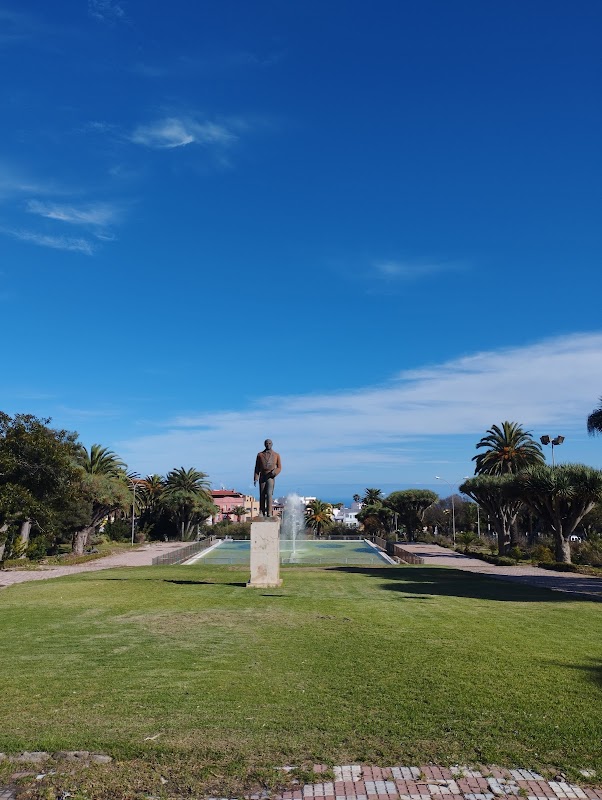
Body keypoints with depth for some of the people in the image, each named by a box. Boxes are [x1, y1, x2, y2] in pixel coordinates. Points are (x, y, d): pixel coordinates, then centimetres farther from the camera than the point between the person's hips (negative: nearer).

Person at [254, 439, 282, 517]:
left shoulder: (276, 455, 3)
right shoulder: (260, 455, 5)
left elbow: (279, 467, 5)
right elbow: (257, 467, 4)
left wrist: (274, 472, -15)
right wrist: (255, 478, -5)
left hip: (271, 477, -2)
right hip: (262, 477, 2)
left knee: (269, 494, -16)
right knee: (262, 495, 3)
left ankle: (269, 513, -16)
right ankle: (262, 513, 10)